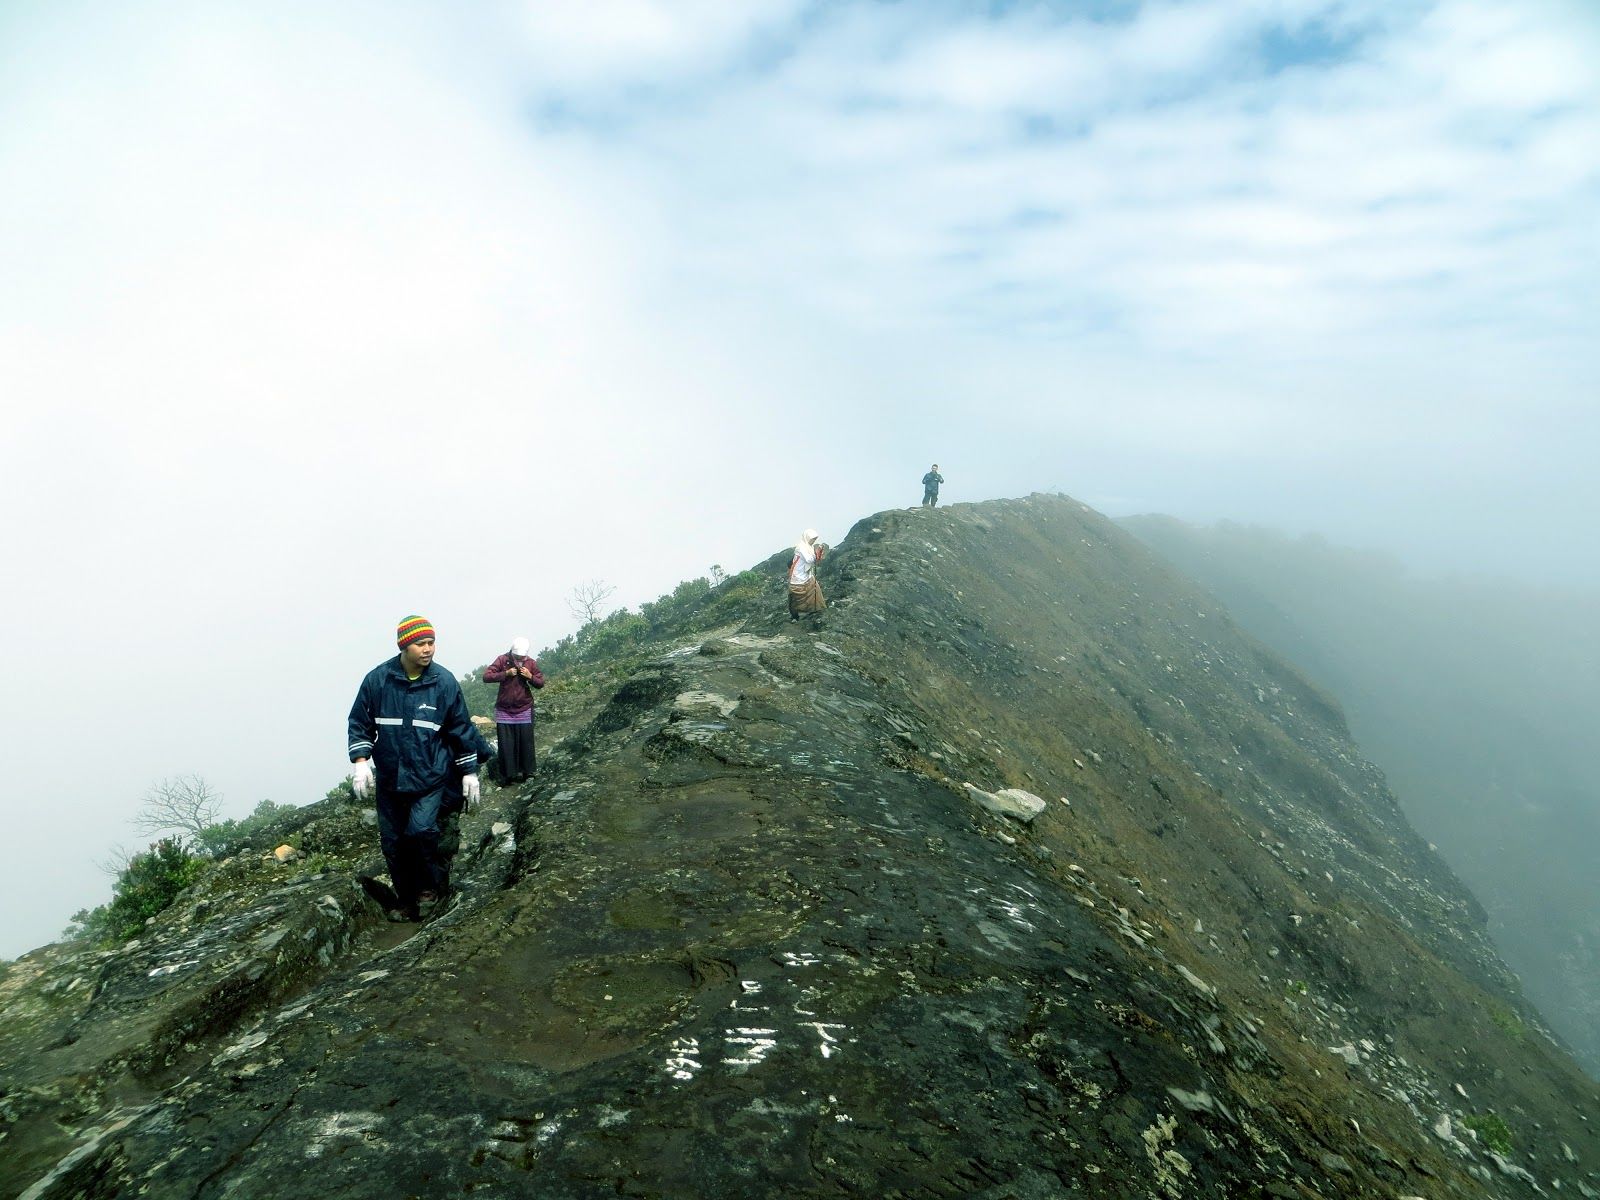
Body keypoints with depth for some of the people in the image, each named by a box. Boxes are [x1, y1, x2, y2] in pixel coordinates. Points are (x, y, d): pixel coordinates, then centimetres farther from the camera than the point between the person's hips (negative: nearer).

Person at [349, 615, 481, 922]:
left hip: (430, 777, -2)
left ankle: (433, 886, 4)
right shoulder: (377, 679, -7)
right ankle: (408, 900, 29)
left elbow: (461, 730, 1)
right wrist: (361, 762, -7)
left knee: (421, 830, -22)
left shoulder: (444, 682, -8)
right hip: (389, 779, 3)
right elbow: (359, 723, 4)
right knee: (393, 844, 8)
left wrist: (470, 773, 3)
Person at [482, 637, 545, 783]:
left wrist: (530, 677, -16)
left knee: (525, 743, 5)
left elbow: (541, 683, 4)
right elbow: (486, 676, -12)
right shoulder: (502, 660, -7)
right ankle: (507, 775, 8)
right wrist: (505, 673, -22)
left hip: (524, 710, 1)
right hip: (504, 710, -1)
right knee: (506, 744, 1)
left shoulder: (531, 663, -3)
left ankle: (526, 772, 16)